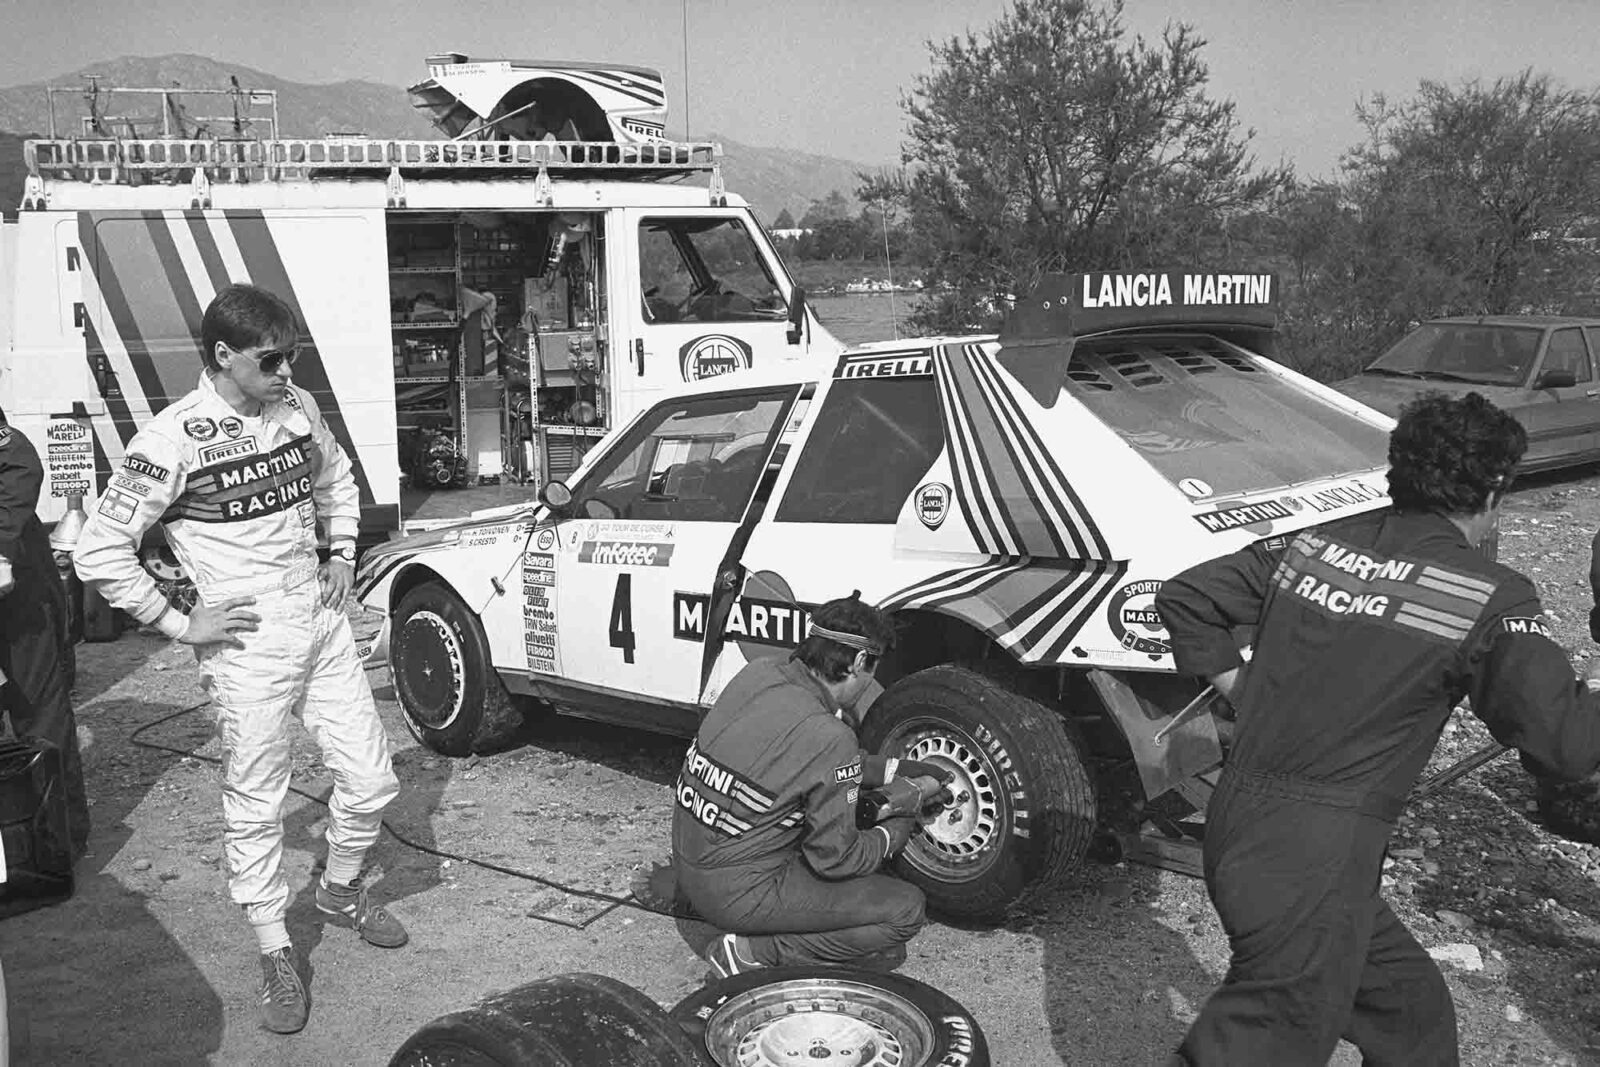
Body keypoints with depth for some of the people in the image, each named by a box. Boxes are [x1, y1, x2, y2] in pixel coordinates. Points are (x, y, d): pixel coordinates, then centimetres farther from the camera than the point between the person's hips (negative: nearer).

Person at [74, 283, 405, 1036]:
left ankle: (340, 890, 39)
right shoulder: (173, 440, -15)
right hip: (248, 645, -6)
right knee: (256, 807, 5)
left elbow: (335, 479, 24)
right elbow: (100, 551, -13)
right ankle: (275, 955, 22)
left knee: (371, 781, 11)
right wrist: (177, 623, -11)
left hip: (322, 624, 6)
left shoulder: (298, 409, 3)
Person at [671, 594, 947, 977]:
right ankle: (753, 952, -5)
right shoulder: (829, 738, -26)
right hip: (738, 894, -8)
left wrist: (896, 769, 16)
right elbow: (836, 859, -16)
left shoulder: (758, 673, -3)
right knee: (906, 909, -4)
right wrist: (897, 830, 3)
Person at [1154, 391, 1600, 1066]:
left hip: (1236, 817, 8)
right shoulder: (1493, 599, -9)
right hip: (1316, 860, -8)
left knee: (1412, 1010, 24)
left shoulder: (1311, 544, 9)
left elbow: (1184, 596, 15)